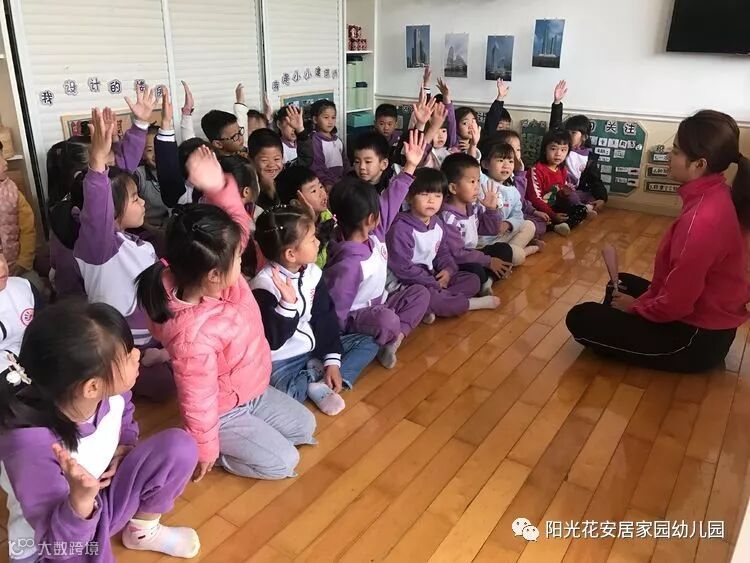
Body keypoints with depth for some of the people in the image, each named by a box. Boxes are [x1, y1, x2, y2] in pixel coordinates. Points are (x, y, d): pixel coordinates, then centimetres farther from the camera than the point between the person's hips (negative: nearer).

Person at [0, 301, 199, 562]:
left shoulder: (109, 390, -19)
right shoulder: (31, 445, -35)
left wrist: (126, 446, -11)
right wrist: (81, 500, -47)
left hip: (99, 504, 6)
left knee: (179, 445, -11)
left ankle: (144, 530, 12)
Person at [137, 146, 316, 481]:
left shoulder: (221, 277, -19)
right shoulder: (193, 334, -42)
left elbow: (238, 227, -14)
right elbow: (198, 402, -29)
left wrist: (218, 186, -33)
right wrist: (205, 449, -13)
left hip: (253, 392, 8)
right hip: (222, 413, -8)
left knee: (305, 426, 16)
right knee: (283, 462, -5)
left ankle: (245, 436, 25)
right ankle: (224, 445, 12)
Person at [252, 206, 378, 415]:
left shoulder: (312, 272, -3)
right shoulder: (264, 285, -22)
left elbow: (325, 317, 0)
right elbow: (272, 341, -26)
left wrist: (332, 361, -6)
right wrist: (287, 303, -39)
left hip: (314, 348, 7)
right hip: (282, 360, -7)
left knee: (368, 344, 5)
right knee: (287, 394, -37)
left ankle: (320, 384, -11)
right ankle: (317, 371, -3)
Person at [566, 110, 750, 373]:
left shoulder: (701, 219, -32)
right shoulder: (715, 197, -1)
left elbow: (675, 304, -27)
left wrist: (635, 307, -9)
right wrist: (644, 299, 4)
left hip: (696, 336, -9)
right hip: (707, 315, 9)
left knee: (580, 319, -7)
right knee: (622, 284, 27)